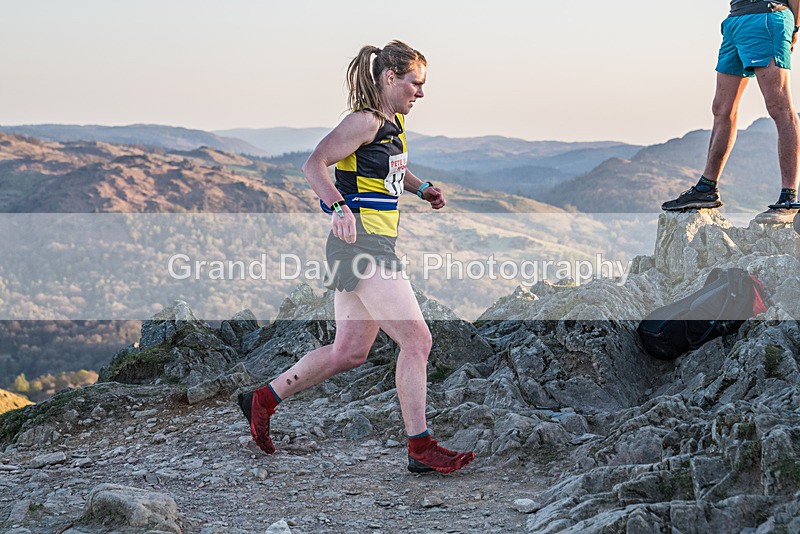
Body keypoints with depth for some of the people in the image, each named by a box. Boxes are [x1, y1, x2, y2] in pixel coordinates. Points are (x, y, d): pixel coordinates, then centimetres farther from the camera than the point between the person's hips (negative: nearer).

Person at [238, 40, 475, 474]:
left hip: (374, 247, 10)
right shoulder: (365, 120, -12)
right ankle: (420, 449, -8)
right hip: (361, 245, -10)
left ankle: (263, 399, 25)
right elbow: (314, 165, -21)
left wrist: (421, 188, 17)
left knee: (349, 353, 14)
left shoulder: (395, 122, 15)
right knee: (416, 340, -12)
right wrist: (338, 207, -37)